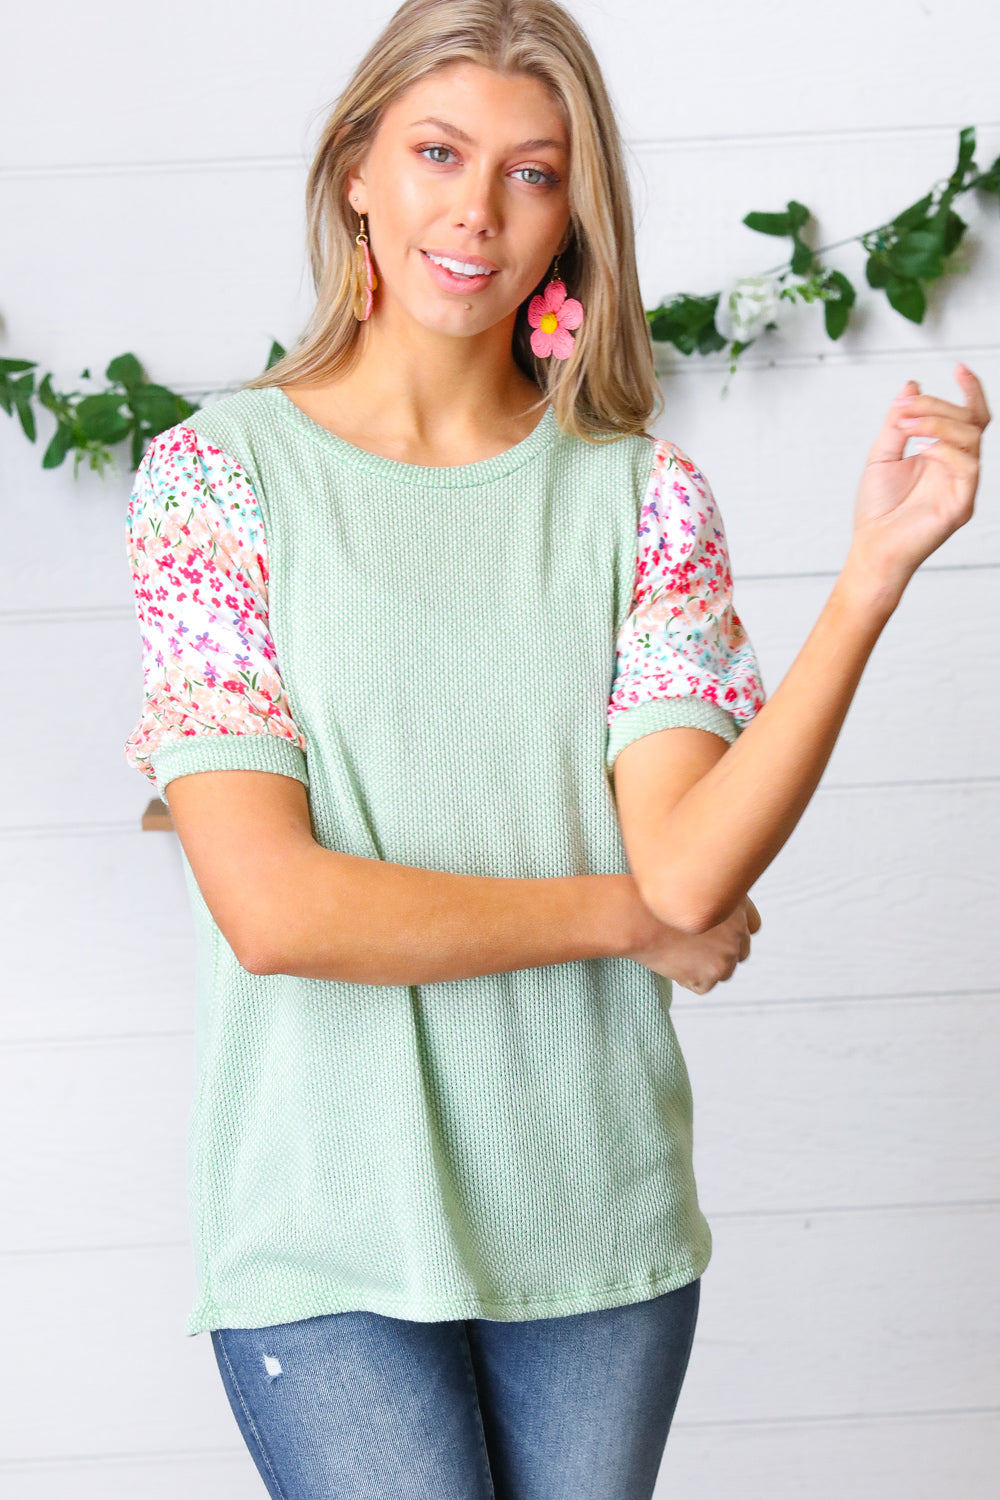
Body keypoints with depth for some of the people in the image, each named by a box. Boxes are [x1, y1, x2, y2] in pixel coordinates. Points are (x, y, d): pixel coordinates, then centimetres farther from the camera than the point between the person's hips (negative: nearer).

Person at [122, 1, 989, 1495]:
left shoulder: (639, 491, 3)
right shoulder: (222, 473, -5)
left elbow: (687, 865, -11)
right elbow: (272, 906, -14)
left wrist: (876, 568, -19)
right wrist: (630, 918, -7)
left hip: (604, 1230, 3)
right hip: (331, 1243, -3)